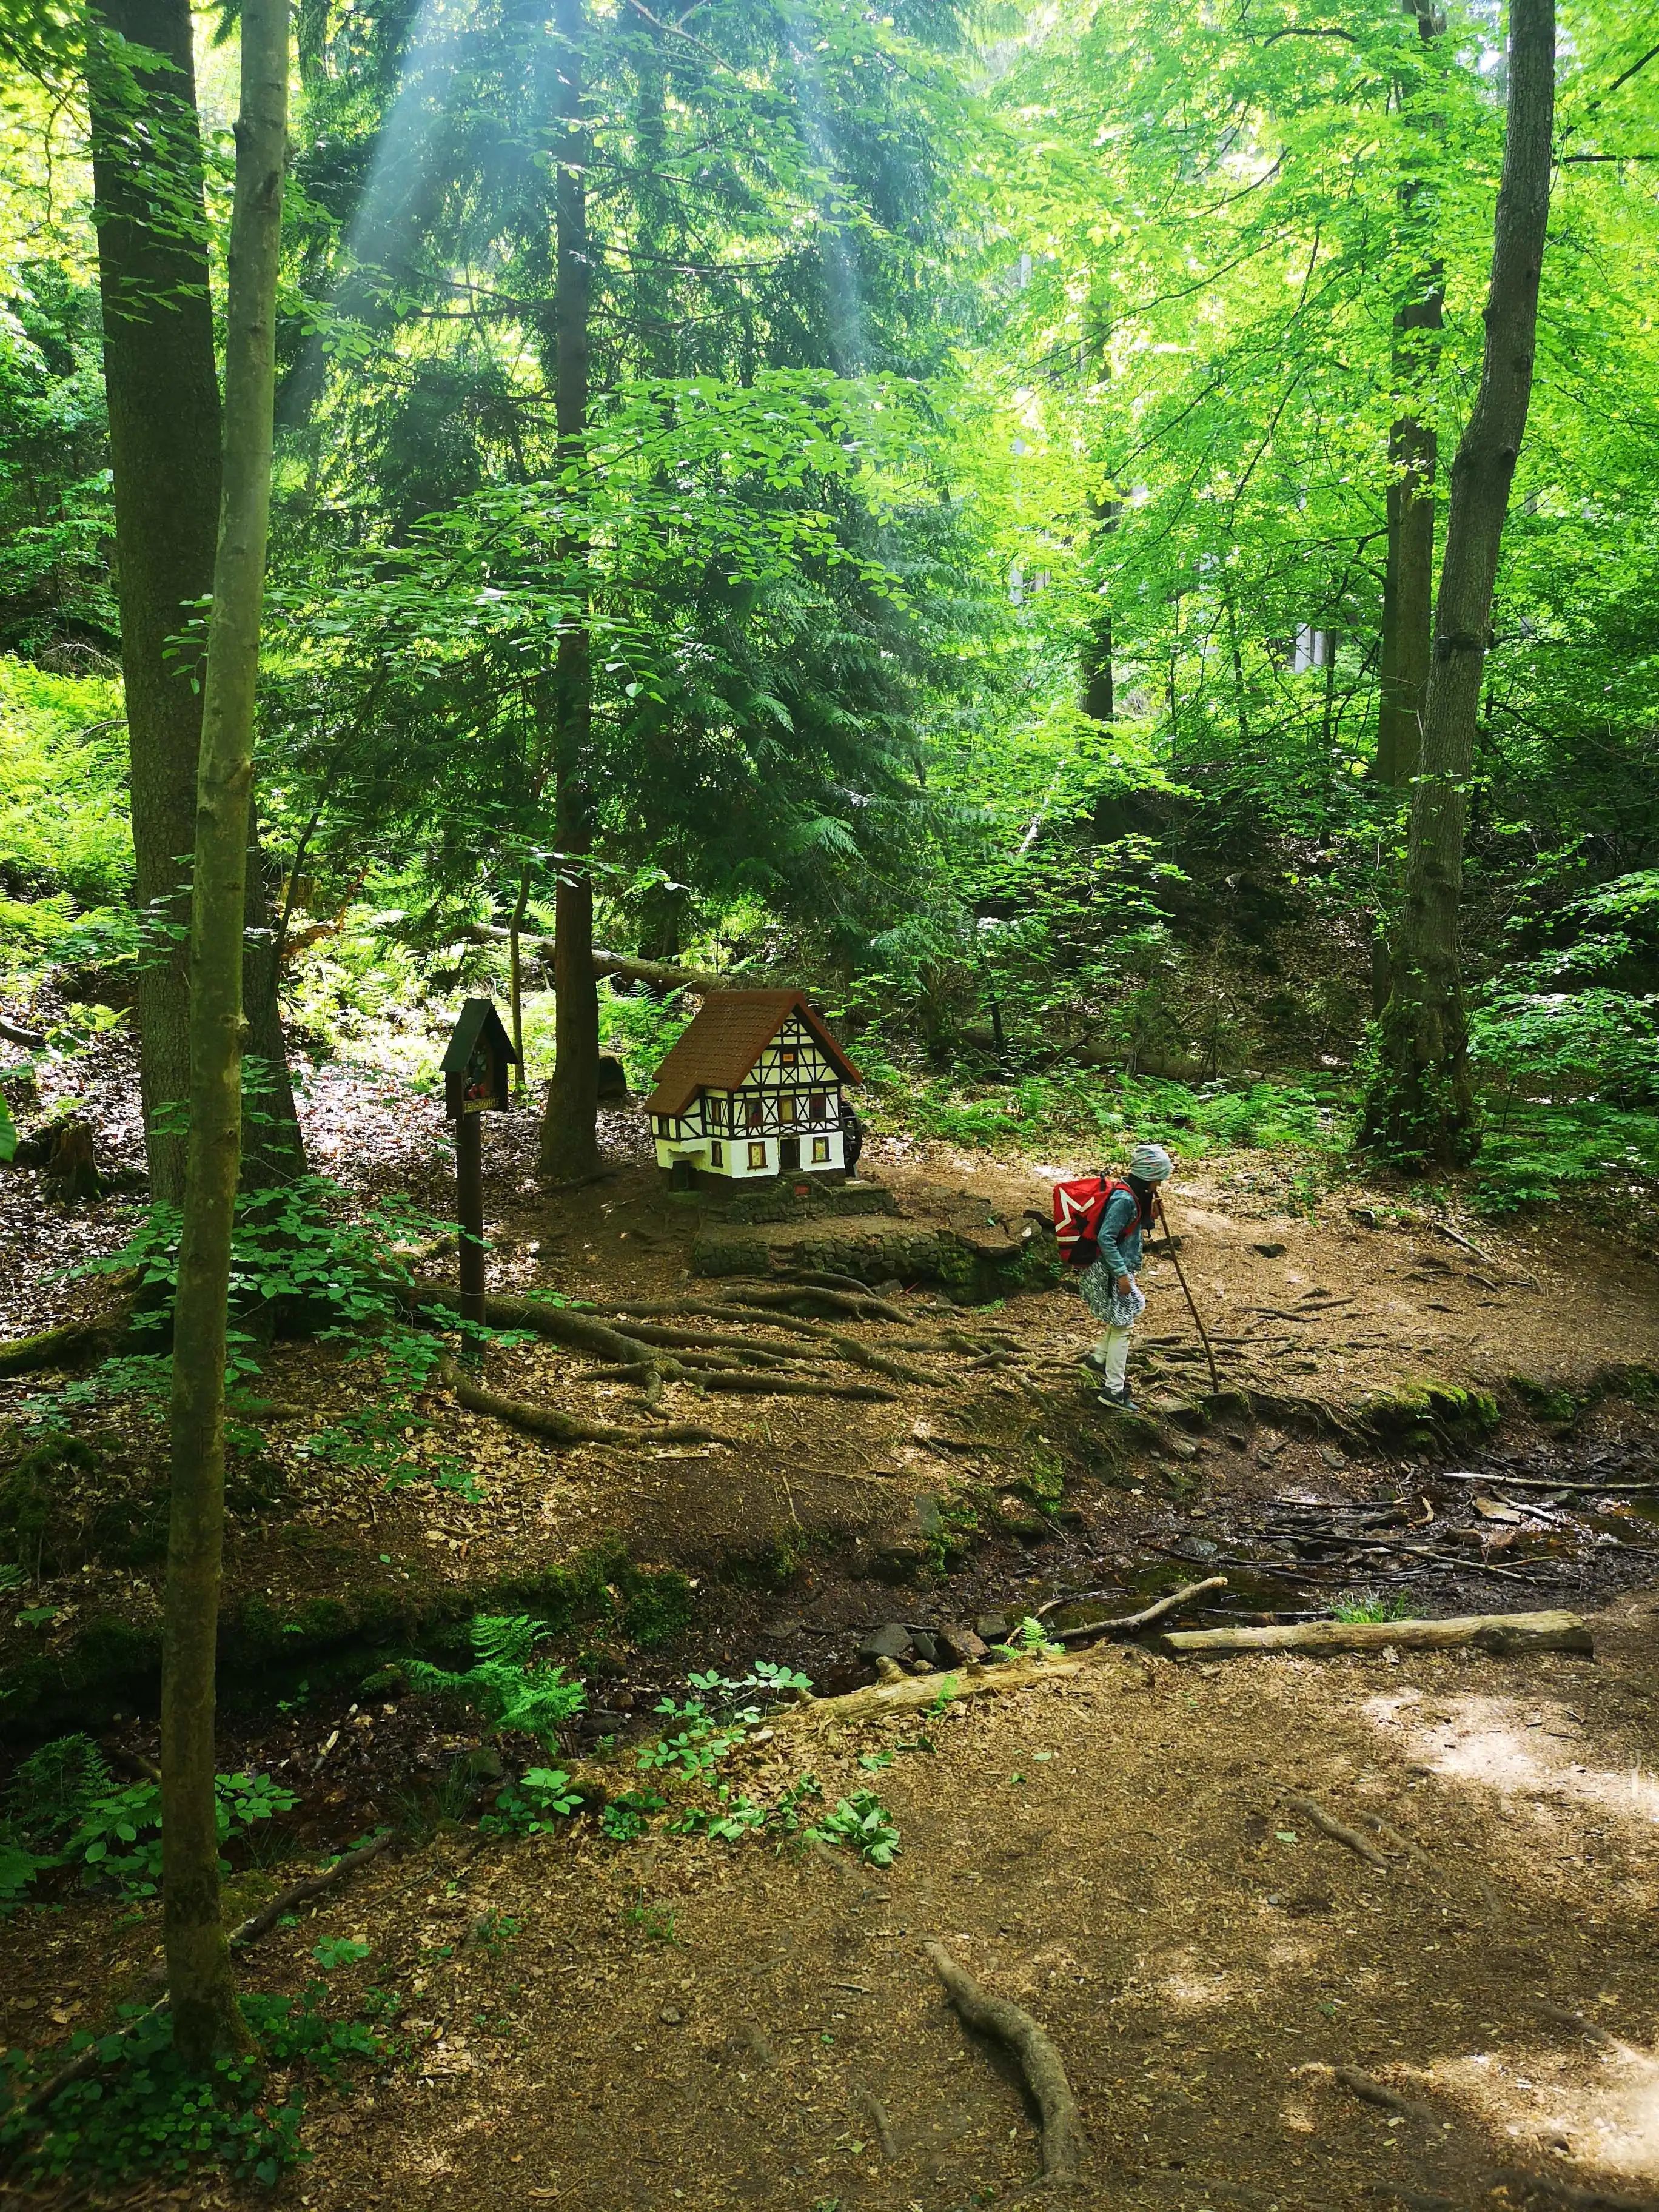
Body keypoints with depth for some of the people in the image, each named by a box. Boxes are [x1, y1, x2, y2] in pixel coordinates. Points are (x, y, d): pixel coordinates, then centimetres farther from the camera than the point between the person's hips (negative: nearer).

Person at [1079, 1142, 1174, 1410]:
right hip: (1113, 1273, -10)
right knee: (1122, 1327, -1)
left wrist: (1148, 1216, -1)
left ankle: (1099, 1358, 37)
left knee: (1132, 1312, 25)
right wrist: (1122, 1274, -25)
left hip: (1119, 1269, 10)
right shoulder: (1125, 1200, -24)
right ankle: (1114, 1390, 7)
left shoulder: (1134, 1195, 5)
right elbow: (1105, 1238, -27)